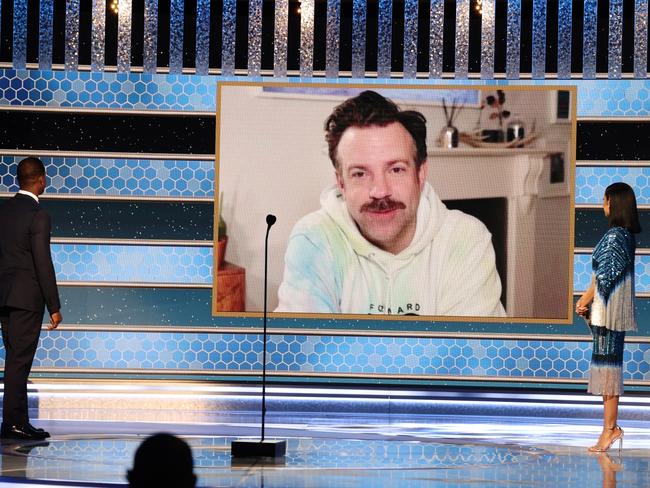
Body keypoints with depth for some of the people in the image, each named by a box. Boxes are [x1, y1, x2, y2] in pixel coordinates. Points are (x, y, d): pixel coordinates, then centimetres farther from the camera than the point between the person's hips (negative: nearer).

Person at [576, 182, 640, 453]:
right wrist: (589, 302, 17)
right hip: (613, 310, 10)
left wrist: (585, 299, -8)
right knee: (610, 364, 11)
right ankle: (611, 426, 14)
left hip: (608, 309, -10)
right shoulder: (626, 235, 13)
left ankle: (610, 428, -8)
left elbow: (606, 275, -17)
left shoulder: (614, 235, -16)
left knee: (608, 365, -8)